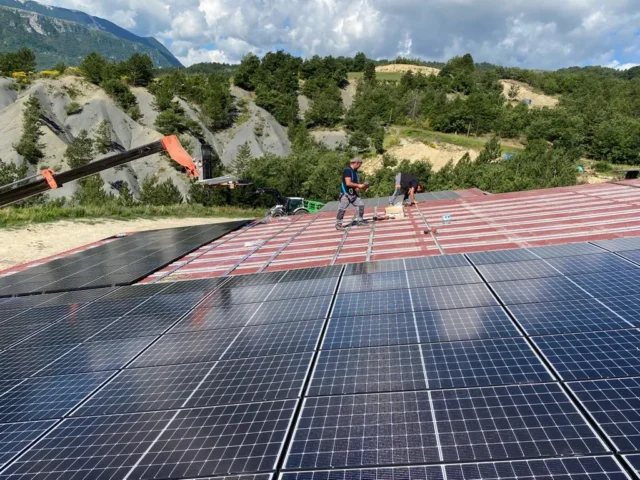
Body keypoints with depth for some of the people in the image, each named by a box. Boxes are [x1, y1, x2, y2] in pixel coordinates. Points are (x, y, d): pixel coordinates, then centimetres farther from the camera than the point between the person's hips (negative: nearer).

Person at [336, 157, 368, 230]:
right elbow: (348, 183, -26)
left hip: (353, 193, 9)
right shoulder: (347, 170, -17)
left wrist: (362, 186, 5)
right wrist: (358, 185, -19)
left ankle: (359, 220, 17)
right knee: (342, 209, -6)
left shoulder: (355, 171, 12)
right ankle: (338, 224, 0)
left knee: (361, 205, 6)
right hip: (346, 193, -9)